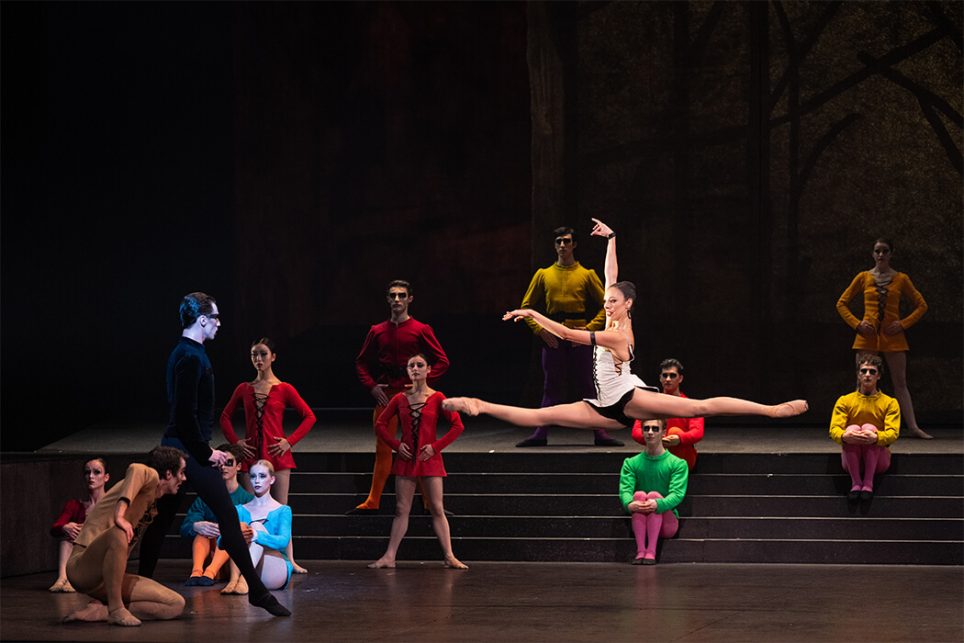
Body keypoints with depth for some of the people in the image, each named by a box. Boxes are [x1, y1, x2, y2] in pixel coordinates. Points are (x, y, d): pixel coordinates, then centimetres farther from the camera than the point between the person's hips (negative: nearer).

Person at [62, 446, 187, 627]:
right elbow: (137, 469, -32)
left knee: (176, 605, -5)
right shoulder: (151, 477, -7)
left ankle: (99, 611, -9)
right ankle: (116, 609, -28)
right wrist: (119, 515, -41)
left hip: (110, 576, 9)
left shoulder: (152, 501, 20)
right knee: (118, 534, -40)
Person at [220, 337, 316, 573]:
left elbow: (309, 416, 2)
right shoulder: (244, 389, 9)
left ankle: (289, 560, -1)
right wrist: (236, 441, 2)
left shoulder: (284, 389, 1)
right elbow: (225, 417, 16)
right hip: (251, 454, 2)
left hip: (277, 453, -2)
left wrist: (290, 441, -6)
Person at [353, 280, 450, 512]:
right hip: (385, 394, 3)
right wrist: (372, 387, 2)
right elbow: (361, 362, 17)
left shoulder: (421, 330, 1)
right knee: (383, 447, 3)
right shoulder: (377, 332, 10)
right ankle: (372, 502, 6)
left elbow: (442, 362, 0)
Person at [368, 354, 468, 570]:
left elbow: (457, 425, -5)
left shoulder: (436, 398, -3)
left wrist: (436, 446, -10)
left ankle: (449, 556, -5)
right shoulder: (400, 399, 5)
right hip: (406, 459, 2)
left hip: (430, 459, -2)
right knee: (401, 509, 3)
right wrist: (396, 445, -1)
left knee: (437, 509, -5)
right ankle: (389, 556, 3)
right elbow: (380, 424, 12)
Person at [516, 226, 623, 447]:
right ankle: (541, 433, 3)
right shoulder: (543, 275, 10)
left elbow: (606, 306, 5)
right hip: (552, 338, 1)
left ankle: (600, 433, 1)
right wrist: (540, 329, -3)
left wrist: (590, 328, -7)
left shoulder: (587, 275, 6)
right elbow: (526, 306, 11)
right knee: (551, 388, 2)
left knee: (587, 386, 0)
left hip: (579, 339, -1)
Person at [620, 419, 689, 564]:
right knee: (639, 494, -26)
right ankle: (640, 551, -36)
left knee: (654, 495, -28)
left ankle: (651, 551, -37)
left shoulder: (678, 463, 3)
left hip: (667, 523, -2)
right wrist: (629, 504, -31)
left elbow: (677, 494, -12)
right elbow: (625, 489, -6)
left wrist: (658, 504, -34)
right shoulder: (631, 463, 10)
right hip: (640, 524, 2)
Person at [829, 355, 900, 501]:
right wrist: (844, 436, -34)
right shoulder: (844, 401, 7)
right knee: (853, 429, -28)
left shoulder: (890, 403, 5)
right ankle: (855, 483, -27)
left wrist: (876, 437, -35)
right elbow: (834, 430, -7)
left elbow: (893, 433, -11)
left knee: (869, 428, -28)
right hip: (852, 461, 1)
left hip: (878, 458, -1)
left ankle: (868, 483, -28)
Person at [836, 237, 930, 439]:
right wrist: (856, 324, -4)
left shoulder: (901, 279, 5)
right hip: (868, 335, 0)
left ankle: (914, 427, -1)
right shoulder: (863, 277, 6)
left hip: (892, 336, 0)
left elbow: (921, 305, 8)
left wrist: (903, 324, -4)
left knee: (900, 383, 0)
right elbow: (842, 303, 10)